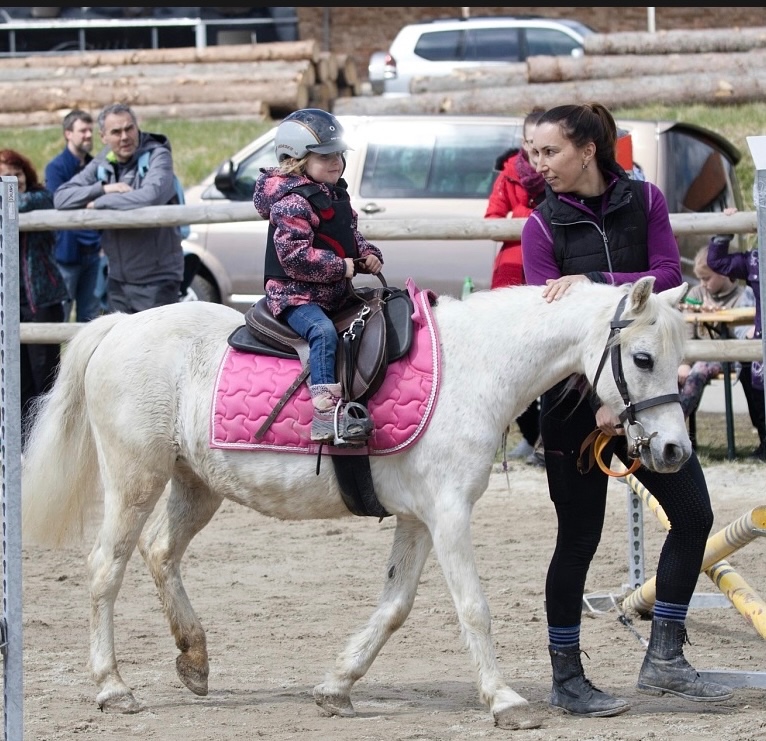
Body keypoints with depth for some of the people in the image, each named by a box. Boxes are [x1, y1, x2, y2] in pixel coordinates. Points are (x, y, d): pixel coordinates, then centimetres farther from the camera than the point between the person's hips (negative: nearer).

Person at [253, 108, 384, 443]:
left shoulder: (335, 195, 13)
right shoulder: (292, 203, -17)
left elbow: (351, 235, 26)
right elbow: (295, 256, -24)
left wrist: (368, 255, 4)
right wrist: (344, 266, -21)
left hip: (334, 296, 10)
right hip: (294, 294, -10)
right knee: (323, 331, -31)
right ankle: (325, 415, -40)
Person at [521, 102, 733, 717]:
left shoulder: (645, 201, 1)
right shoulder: (543, 226, -5)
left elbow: (668, 278, -11)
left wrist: (592, 283, -25)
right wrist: (597, 403, -20)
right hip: (577, 395, -4)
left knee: (693, 514, 1)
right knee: (579, 537, -1)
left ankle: (664, 660, 11)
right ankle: (567, 678, 8)